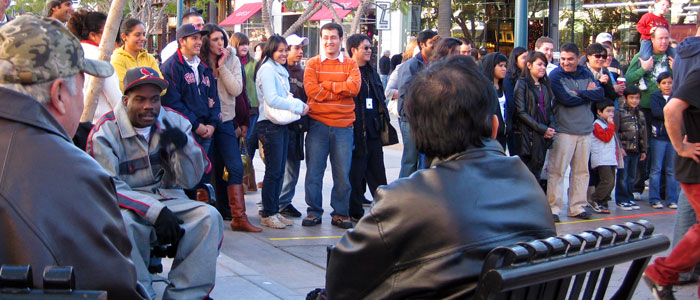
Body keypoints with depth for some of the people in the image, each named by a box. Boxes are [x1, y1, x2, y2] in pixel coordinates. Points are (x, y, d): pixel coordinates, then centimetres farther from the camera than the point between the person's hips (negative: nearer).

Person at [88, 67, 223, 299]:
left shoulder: (175, 122, 6)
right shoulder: (104, 132, -5)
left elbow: (190, 181, 2)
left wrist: (183, 145, -19)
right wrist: (155, 212, -25)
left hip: (170, 200, 3)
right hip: (129, 206, -3)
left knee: (209, 217, -23)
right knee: (122, 221, -36)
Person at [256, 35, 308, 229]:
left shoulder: (281, 71, 19)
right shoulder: (267, 69, -9)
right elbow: (271, 99, -17)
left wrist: (299, 104, -1)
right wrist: (298, 107, -14)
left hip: (282, 124, 9)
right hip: (270, 125, -9)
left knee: (279, 170, 10)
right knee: (274, 171, -6)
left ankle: (275, 211, 17)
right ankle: (268, 214, 0)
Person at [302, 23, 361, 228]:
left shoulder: (350, 64, 9)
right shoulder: (313, 63, 7)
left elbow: (354, 87, -10)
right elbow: (312, 90, -9)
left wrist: (326, 85, -9)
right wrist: (342, 90, -7)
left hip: (343, 126, 0)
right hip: (318, 124, 0)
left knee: (343, 173, 2)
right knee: (314, 171, 1)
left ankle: (340, 213, 13)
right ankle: (314, 212, 12)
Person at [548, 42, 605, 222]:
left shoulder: (586, 74, 11)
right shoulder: (555, 76, -4)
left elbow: (600, 94, -2)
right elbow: (566, 99, -16)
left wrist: (579, 93, -12)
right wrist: (588, 94, -4)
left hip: (585, 130, 5)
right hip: (563, 130, -5)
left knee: (581, 170, 10)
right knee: (557, 170, -6)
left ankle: (577, 207, 18)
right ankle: (553, 208, -1)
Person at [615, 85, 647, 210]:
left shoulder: (640, 114, 14)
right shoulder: (620, 113, -3)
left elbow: (643, 133, 18)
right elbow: (615, 132, -8)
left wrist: (643, 150, 15)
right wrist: (619, 147, -14)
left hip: (636, 151, 5)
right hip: (624, 150, -5)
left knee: (632, 176, 10)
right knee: (622, 176, -3)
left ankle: (629, 198, 18)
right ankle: (621, 200, 4)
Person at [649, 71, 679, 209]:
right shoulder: (655, 96, 5)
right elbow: (655, 112, -11)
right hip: (659, 136, -2)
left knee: (672, 170, 4)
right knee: (656, 169, 0)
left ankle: (672, 199, 9)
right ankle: (654, 199, 5)